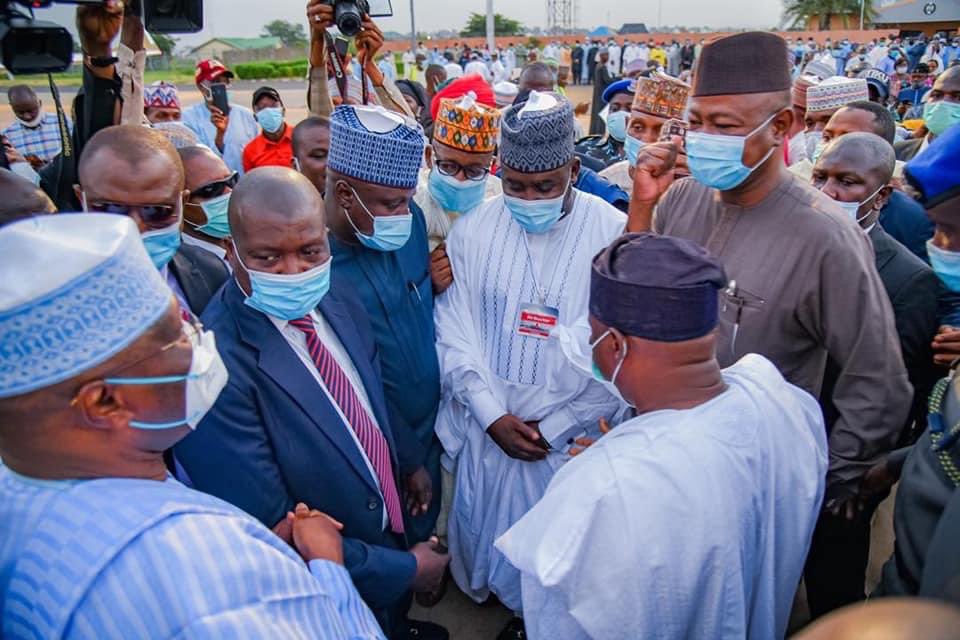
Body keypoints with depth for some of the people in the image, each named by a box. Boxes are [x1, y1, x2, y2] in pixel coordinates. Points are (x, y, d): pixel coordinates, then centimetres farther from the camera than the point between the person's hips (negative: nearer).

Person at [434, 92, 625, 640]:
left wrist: (555, 425, -12)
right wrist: (492, 415, -12)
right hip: (484, 427, 3)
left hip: (568, 436, -2)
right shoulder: (473, 231, -6)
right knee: (481, 530, 22)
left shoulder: (615, 234, -14)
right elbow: (455, 332, -4)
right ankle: (494, 594, 52)